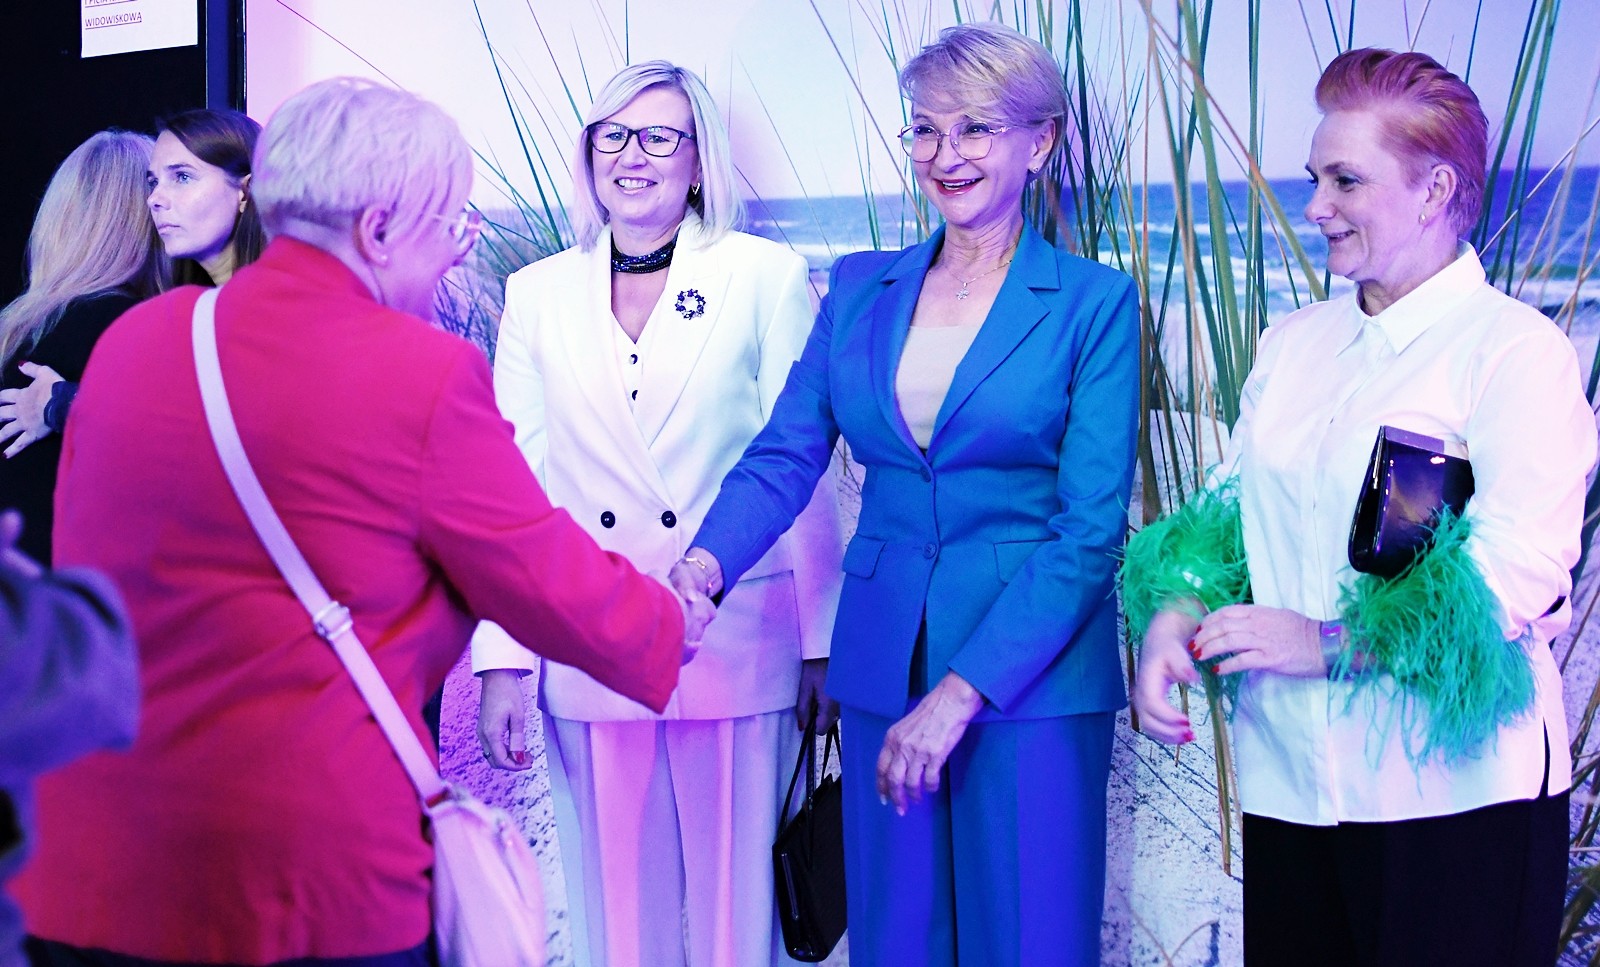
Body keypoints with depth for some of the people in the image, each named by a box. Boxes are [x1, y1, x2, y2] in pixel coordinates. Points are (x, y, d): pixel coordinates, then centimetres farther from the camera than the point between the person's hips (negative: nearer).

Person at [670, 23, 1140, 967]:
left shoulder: (1093, 302, -4)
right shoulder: (860, 287, 9)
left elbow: (1091, 527, -10)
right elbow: (785, 456, 2)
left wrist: (962, 693, -18)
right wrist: (705, 566, -19)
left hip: (1032, 674, -3)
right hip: (884, 667, 4)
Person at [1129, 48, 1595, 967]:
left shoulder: (1519, 350, -6)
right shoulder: (1292, 343, 15)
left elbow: (1519, 580, -14)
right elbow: (1226, 513, 15)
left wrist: (1325, 643, -19)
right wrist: (1174, 618, -6)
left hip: (1454, 794, -5)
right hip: (1288, 780, 6)